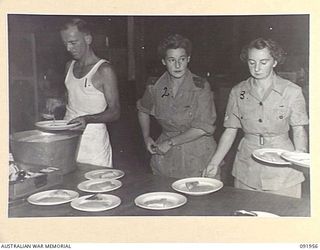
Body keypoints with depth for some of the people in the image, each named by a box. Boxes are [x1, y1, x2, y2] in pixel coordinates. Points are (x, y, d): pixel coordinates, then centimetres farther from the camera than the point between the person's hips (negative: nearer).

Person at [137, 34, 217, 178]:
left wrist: (171, 142, -13)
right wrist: (146, 137, 10)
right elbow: (143, 110, 21)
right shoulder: (156, 88, -1)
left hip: (198, 157, -3)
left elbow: (203, 128, -17)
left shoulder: (200, 86, -12)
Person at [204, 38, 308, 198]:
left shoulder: (291, 91, -4)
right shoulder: (237, 92, 3)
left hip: (282, 173, -2)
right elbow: (230, 131, 6)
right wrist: (214, 164, -1)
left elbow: (299, 131, 2)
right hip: (246, 171, 2)